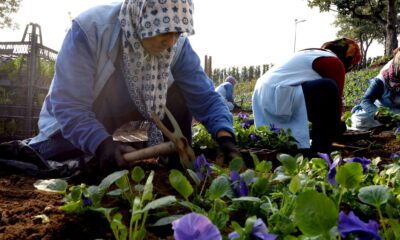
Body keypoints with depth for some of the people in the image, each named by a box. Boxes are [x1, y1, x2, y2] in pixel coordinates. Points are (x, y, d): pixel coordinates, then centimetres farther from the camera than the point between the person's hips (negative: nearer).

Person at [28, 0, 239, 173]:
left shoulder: (178, 46, -20)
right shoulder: (89, 29, -32)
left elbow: (205, 99, -18)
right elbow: (68, 106, -34)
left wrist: (225, 136, -37)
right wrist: (101, 143, -50)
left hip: (125, 121, 3)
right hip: (71, 123, -3)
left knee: (179, 95, -15)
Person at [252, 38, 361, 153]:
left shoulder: (314, 54, 28)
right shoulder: (335, 63, -1)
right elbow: (335, 100, 2)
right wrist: (335, 127, 16)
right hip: (277, 95, -10)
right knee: (329, 89, -16)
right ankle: (321, 149, -8)